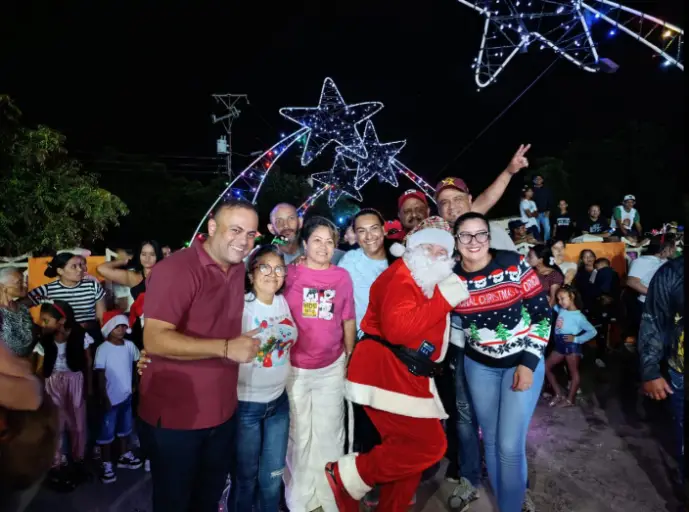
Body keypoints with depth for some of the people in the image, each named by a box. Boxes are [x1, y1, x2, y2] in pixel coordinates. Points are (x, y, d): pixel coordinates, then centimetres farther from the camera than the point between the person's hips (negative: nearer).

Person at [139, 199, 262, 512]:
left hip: (222, 413, 7)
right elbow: (154, 340, -28)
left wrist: (247, 343, 4)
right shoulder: (175, 269, -21)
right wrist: (225, 348, -32)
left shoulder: (237, 269, 3)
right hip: (175, 417, -7)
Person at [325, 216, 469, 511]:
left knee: (409, 451, 15)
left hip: (407, 375, 10)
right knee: (427, 445, -13)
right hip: (387, 372, -10)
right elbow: (396, 328, -28)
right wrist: (444, 299, -23)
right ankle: (347, 475, -2)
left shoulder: (429, 281, 20)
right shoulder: (402, 276, -12)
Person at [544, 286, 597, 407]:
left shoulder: (578, 316, -11)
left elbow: (593, 331, -12)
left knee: (574, 372, 4)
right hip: (560, 345, 8)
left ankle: (570, 400, 11)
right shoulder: (560, 310, 7)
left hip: (571, 345, -8)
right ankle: (559, 394, 18)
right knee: (546, 367, 9)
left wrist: (577, 339, -15)